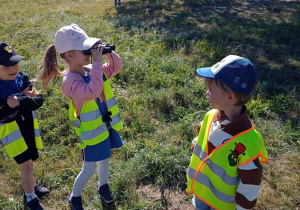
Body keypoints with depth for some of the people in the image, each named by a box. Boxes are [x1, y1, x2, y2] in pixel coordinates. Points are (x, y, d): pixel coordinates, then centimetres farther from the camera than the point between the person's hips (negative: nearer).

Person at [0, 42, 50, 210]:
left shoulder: (23, 78, -6)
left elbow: (39, 100, -15)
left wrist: (19, 101, -32)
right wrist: (23, 100, -30)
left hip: (28, 126, 5)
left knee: (28, 162, 20)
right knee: (26, 165, -1)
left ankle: (31, 187, 45)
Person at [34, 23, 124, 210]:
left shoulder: (91, 70, -3)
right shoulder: (70, 80, -27)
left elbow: (117, 67, 5)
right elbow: (92, 91, -45)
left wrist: (109, 53, -13)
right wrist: (97, 61, -41)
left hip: (106, 125, 7)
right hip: (91, 131, -7)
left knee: (105, 159, 26)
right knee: (89, 169, 10)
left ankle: (103, 186, 53)